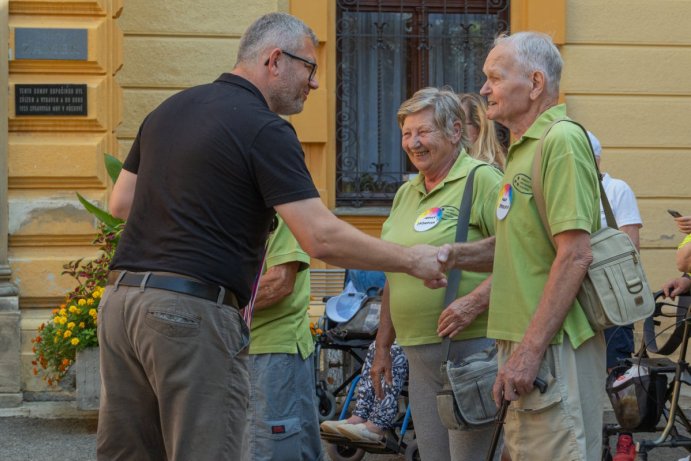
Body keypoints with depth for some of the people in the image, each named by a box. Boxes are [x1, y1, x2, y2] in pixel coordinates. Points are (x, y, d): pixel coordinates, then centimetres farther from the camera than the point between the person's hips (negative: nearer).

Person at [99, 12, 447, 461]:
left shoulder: (170, 109, 15)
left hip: (122, 299, 8)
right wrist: (412, 260, -5)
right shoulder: (265, 130, -9)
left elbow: (121, 201, 22)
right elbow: (322, 238, -15)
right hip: (194, 310, -8)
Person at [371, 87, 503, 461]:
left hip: (471, 347, -8)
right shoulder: (406, 194, 17)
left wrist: (475, 303, -25)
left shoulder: (482, 181, -8)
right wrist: (383, 347, 23)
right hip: (418, 355, 8)